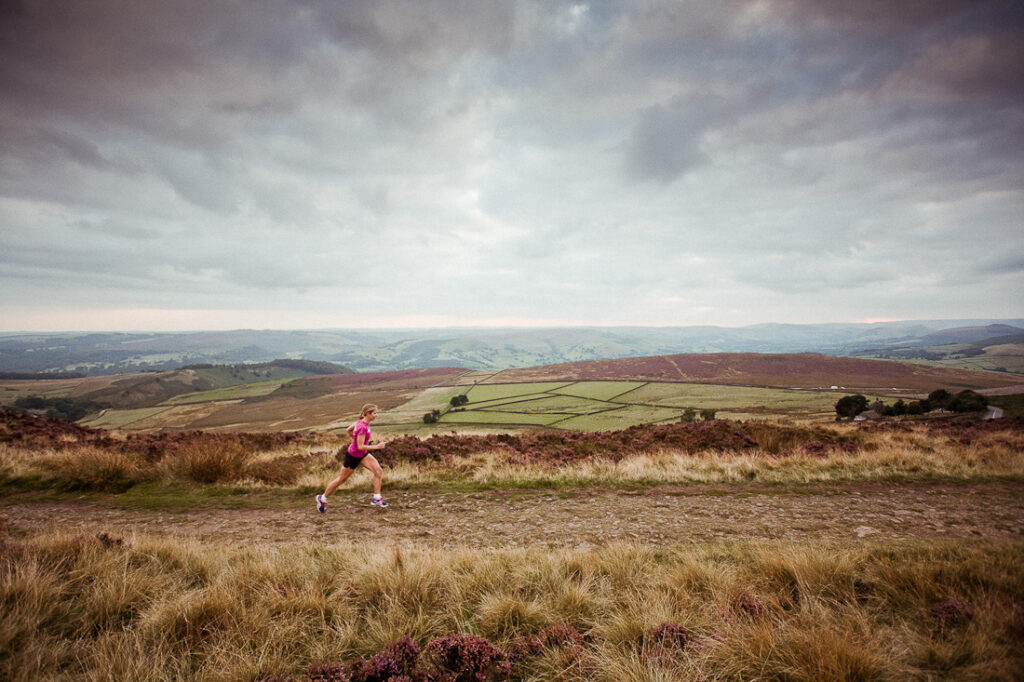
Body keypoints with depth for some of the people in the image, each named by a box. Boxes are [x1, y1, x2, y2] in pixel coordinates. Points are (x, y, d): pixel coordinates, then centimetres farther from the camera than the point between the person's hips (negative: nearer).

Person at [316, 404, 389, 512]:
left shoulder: (361, 421, -5)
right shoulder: (362, 427, -31)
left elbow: (348, 430, 10)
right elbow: (360, 447, -30)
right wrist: (376, 447, -26)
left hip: (362, 455, 8)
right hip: (353, 456, -8)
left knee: (378, 471, -7)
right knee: (341, 479, 11)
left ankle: (376, 498, 0)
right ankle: (322, 498, 32)